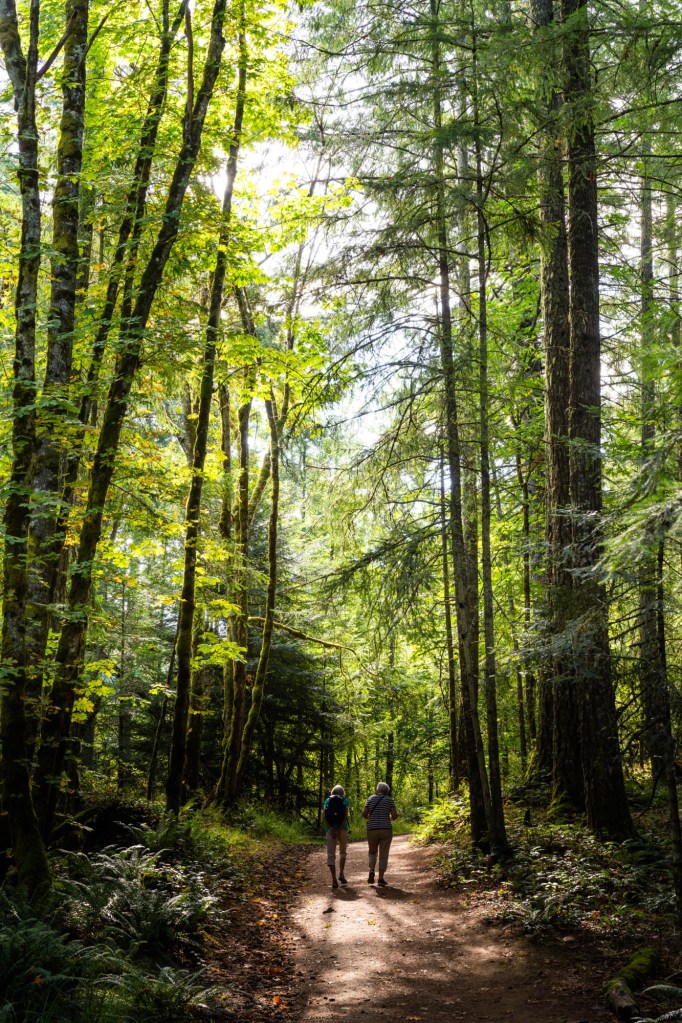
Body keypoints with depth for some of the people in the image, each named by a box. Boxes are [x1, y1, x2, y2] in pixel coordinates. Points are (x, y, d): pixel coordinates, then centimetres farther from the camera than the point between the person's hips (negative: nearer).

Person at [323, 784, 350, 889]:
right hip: (342, 828, 0)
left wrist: (331, 828, -11)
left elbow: (324, 815, -3)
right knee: (342, 852, 20)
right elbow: (346, 815, -9)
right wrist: (339, 829, -13)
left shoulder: (328, 800, 12)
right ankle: (341, 874, 5)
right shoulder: (345, 801, 8)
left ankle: (334, 879, -10)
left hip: (330, 829, 0)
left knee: (331, 854, 2)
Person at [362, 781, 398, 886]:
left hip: (372, 830, 1)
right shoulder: (389, 800, 0)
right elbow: (395, 815, -7)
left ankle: (371, 871, -2)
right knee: (383, 855, 5)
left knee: (372, 852, 20)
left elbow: (364, 814, 0)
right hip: (386, 830, -1)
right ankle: (381, 879, 0)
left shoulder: (371, 799, 4)